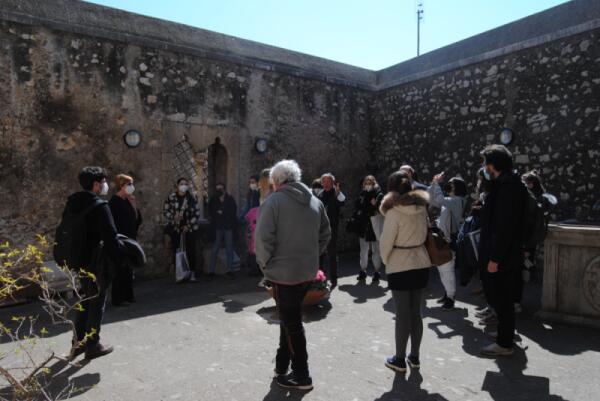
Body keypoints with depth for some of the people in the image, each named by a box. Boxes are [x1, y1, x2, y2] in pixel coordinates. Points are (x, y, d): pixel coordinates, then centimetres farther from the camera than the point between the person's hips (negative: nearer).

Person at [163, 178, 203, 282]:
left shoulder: (192, 197, -1)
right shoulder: (171, 197, -1)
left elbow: (197, 213, -1)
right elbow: (165, 211, 1)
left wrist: (188, 225, -8)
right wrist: (173, 217, -18)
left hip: (190, 228, 0)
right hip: (175, 228, 1)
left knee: (191, 251, -1)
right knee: (176, 251, 2)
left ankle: (193, 273, 8)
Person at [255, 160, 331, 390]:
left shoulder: (274, 201, -12)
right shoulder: (315, 201, 8)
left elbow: (263, 238, -17)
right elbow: (325, 234, 11)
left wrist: (265, 264, -3)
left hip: (284, 272, -6)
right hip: (307, 271, 6)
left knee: (291, 323, 6)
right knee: (290, 318, 20)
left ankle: (301, 376, 16)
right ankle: (282, 365, 31)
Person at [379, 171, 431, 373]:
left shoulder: (394, 212, -15)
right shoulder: (422, 208, 2)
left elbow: (386, 242, -11)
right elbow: (424, 234, 6)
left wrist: (386, 261, 5)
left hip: (400, 267, -5)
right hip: (421, 265, 6)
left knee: (402, 314, 3)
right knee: (417, 312, 13)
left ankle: (400, 359, 15)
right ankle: (414, 357, 24)